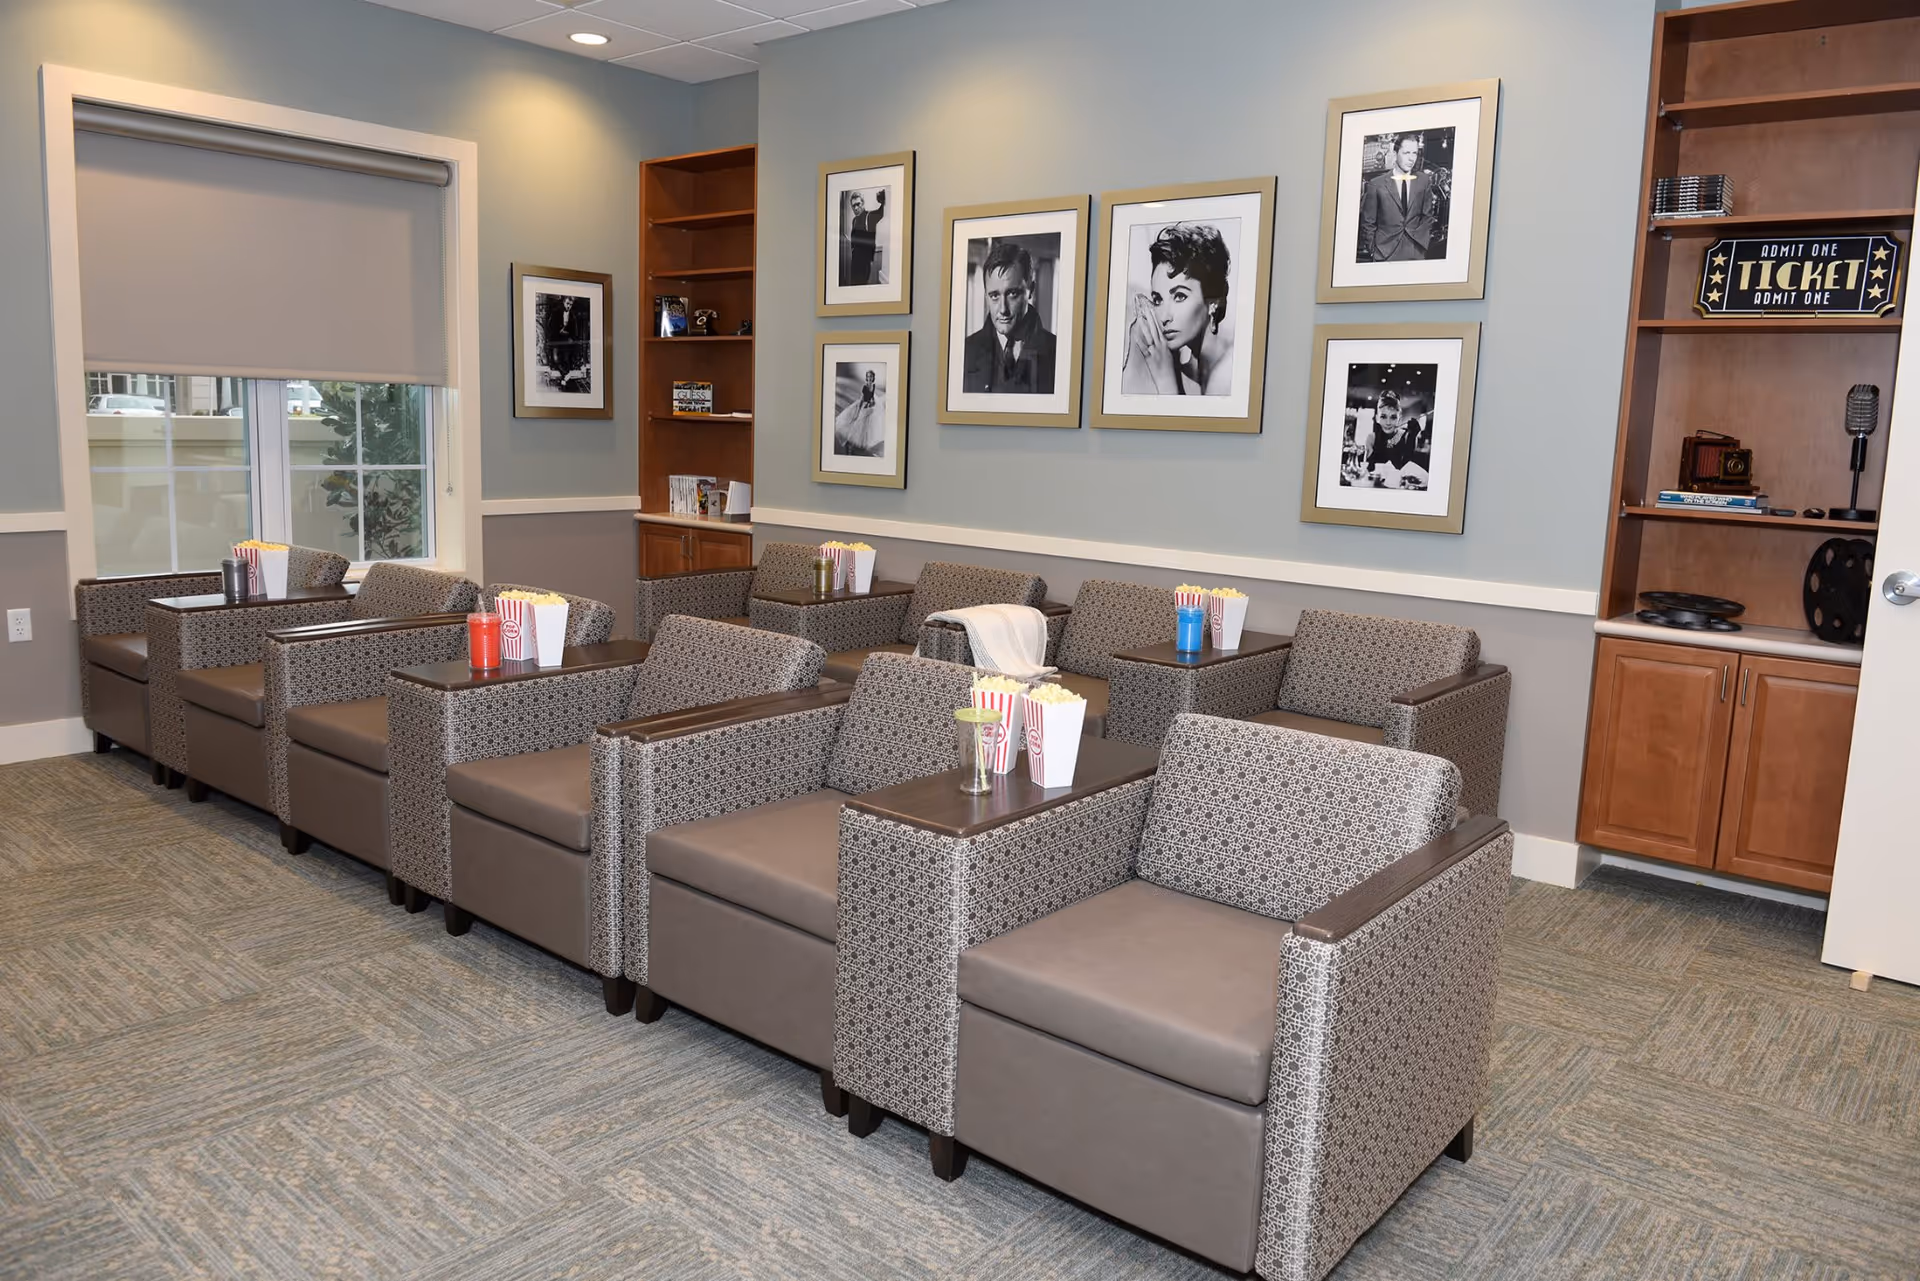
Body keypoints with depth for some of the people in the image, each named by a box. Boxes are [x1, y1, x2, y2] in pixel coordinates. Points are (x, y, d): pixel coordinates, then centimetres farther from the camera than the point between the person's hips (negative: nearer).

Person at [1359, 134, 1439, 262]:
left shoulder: (1424, 181, 7)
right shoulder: (1376, 184, -1)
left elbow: (1427, 215, 12)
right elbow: (1368, 223, 2)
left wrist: (1422, 241, 1)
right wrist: (1373, 250, -2)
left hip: (1415, 253, 2)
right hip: (1385, 254, -2)